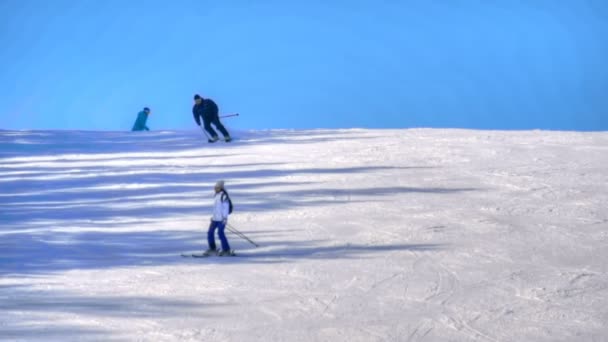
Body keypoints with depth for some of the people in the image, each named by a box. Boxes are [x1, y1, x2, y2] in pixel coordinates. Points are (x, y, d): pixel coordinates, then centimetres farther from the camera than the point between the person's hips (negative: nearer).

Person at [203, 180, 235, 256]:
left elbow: (226, 207, -17)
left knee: (220, 233, -11)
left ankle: (226, 250, -3)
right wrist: (213, 216, 25)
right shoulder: (216, 195, 15)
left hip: (221, 219, -9)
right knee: (210, 232, 7)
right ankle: (212, 249, 17)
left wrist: (225, 217, -21)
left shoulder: (224, 196, -13)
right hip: (215, 218, 9)